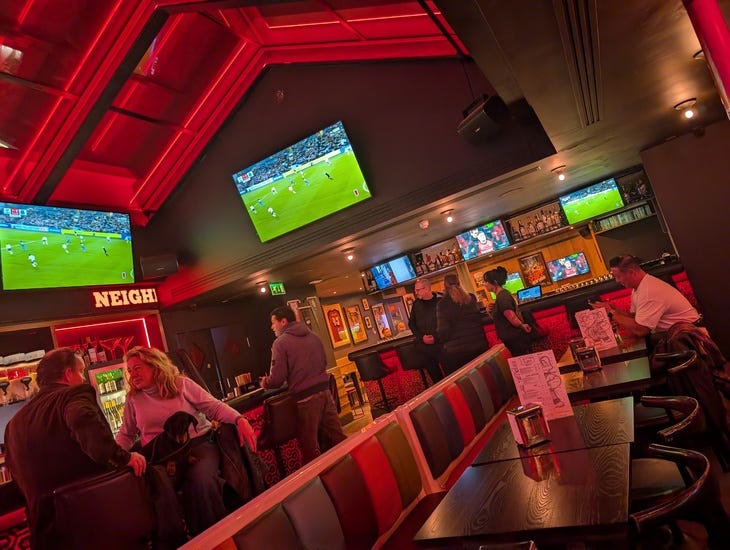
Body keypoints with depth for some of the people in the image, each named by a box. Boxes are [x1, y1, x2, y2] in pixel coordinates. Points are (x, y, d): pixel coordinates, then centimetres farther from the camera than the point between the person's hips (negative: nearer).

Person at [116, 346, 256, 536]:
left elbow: (215, 407, 1)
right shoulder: (133, 400, 13)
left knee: (201, 479, -34)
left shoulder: (181, 384, 4)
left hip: (199, 444, -2)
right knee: (159, 488, -31)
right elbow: (125, 436, 22)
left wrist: (240, 420, -15)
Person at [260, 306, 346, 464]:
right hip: (324, 392, 6)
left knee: (310, 448, 7)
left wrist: (265, 383, 10)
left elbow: (277, 379, -11)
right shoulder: (313, 336, 12)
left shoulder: (281, 343, -7)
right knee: (337, 439, 12)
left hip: (305, 398, -6)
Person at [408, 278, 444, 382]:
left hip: (441, 343, -3)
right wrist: (421, 337, -4)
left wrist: (436, 337, -15)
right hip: (424, 346, 3)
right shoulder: (416, 304, 7)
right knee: (435, 375, 11)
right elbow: (411, 324, 11)